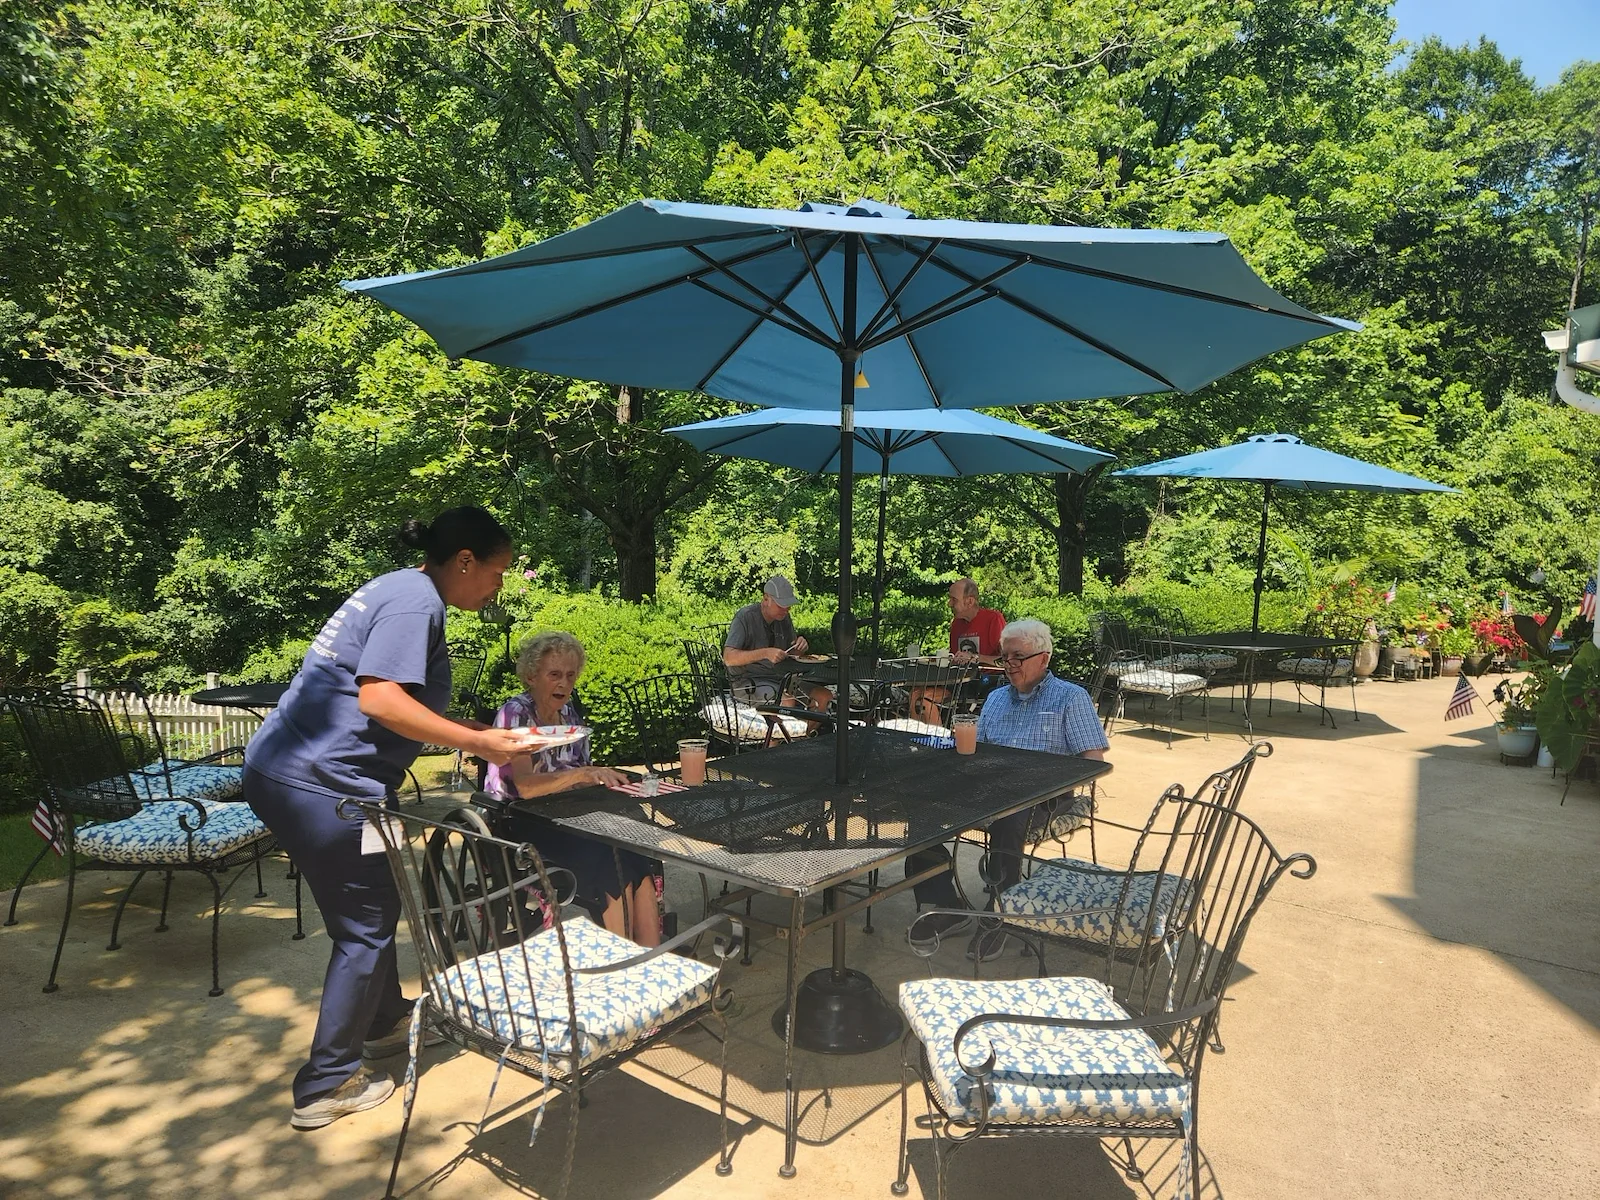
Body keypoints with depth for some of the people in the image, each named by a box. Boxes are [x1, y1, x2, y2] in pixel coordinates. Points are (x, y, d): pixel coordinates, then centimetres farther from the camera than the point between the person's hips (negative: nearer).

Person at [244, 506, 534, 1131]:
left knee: (374, 901, 24)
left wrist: (476, 730, 15)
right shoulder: (415, 599, -15)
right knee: (365, 924, 5)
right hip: (322, 782, -10)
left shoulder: (401, 590, 16)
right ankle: (328, 1085, 17)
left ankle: (384, 1018, 43)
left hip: (286, 770, 10)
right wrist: (476, 743, -20)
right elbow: (380, 700, -25)